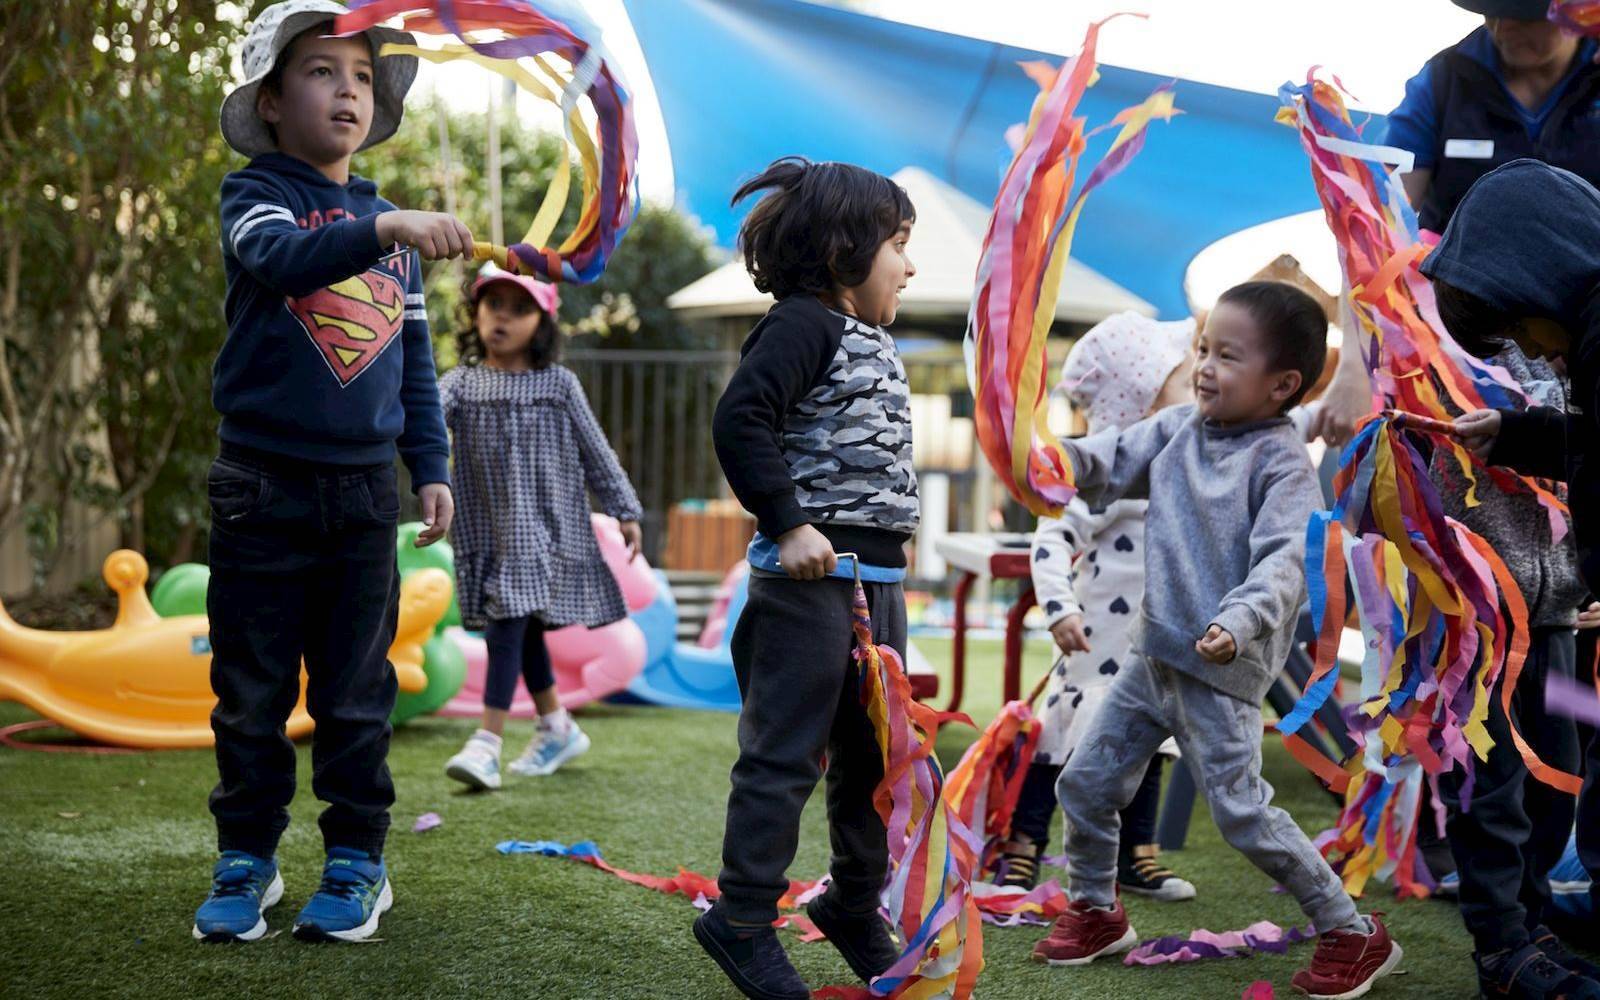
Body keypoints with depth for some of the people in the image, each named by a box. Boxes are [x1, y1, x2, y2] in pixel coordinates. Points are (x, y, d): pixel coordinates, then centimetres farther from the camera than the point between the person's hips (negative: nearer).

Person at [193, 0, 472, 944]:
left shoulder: (393, 226, 11)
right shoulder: (256, 194, -3)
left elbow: (416, 360, 16)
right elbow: (283, 258, -27)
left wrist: (433, 468, 9)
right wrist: (385, 230, -43)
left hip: (365, 493, 3)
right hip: (263, 486, -3)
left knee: (357, 694, 7)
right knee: (252, 690, 5)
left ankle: (357, 864, 15)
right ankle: (248, 861, 16)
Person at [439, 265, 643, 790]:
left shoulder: (559, 384, 1)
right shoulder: (463, 382, 4)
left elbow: (595, 450, 7)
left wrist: (624, 511, 10)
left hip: (545, 526, -4)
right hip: (488, 529, 4)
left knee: (509, 624, -16)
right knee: (522, 632, 14)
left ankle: (486, 744, -20)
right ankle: (558, 727, 31)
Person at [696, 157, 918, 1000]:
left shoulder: (875, 342, 18)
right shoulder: (804, 323, -11)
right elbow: (739, 419, -21)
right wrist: (786, 524, -24)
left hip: (878, 579, 9)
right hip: (810, 575, -9)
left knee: (876, 752, 16)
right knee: (785, 753, -3)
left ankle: (854, 905, 30)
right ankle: (743, 917, 6)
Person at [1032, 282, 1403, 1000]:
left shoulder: (1282, 463, -13)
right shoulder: (1177, 429, 7)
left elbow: (1284, 561, -24)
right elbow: (1112, 464, 4)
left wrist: (1239, 623, -41)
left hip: (1220, 673, -7)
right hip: (1153, 657, 7)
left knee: (1242, 815, -6)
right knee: (1084, 784, 12)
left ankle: (1354, 935, 9)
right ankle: (1096, 912, 33)